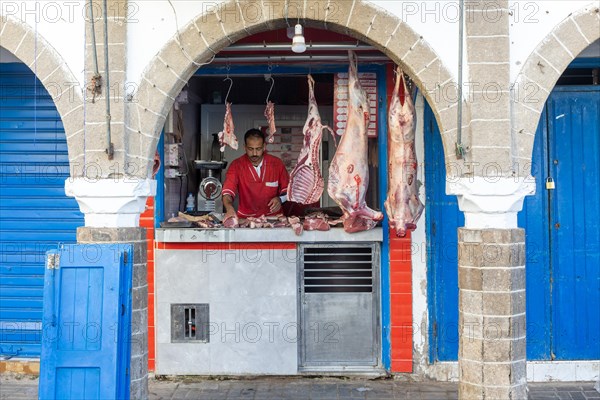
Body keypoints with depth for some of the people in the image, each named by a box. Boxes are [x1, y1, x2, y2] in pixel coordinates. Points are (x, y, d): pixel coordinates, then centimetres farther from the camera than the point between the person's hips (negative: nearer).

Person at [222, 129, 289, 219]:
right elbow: (227, 193, -14)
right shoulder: (236, 165, -4)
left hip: (273, 217, 0)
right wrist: (230, 208, -35)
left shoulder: (277, 163, 0)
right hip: (246, 219, 0)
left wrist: (280, 199, -12)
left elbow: (287, 190, 9)